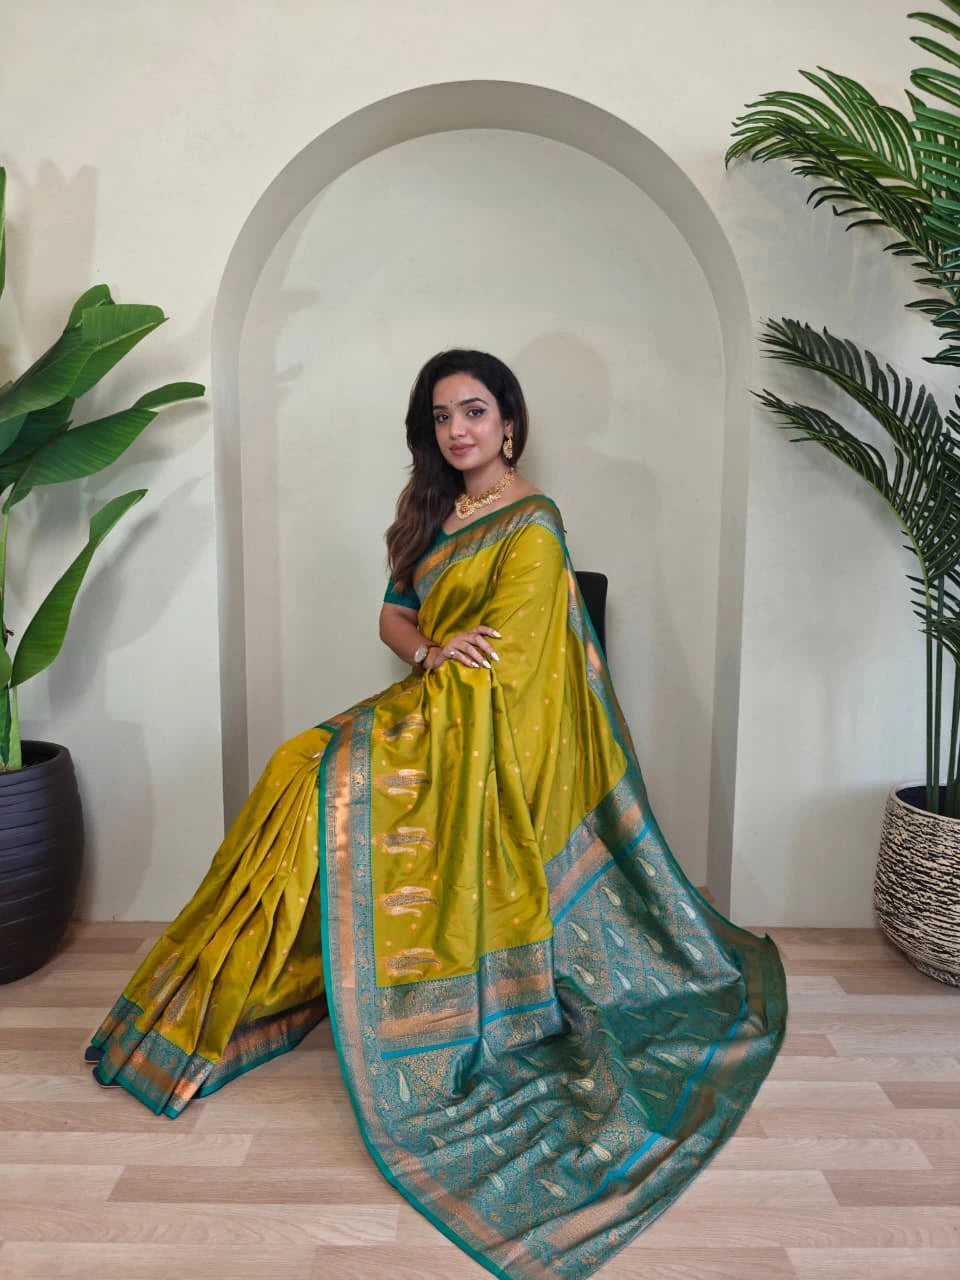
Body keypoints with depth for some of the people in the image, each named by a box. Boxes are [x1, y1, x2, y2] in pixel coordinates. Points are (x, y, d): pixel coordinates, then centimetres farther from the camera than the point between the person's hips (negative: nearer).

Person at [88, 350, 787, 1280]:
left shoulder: (530, 526, -11)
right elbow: (392, 613, 10)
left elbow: (493, 658, -16)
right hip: (432, 709, 8)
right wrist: (430, 651, -10)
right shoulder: (435, 509, 14)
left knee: (320, 777, -16)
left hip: (486, 732, -8)